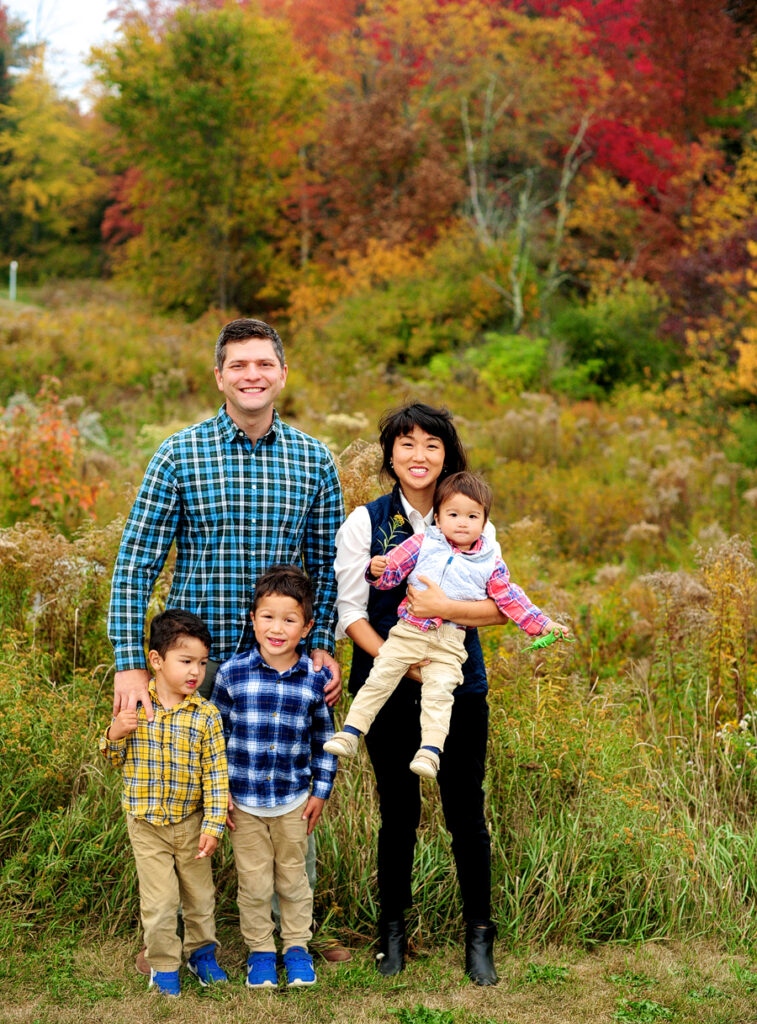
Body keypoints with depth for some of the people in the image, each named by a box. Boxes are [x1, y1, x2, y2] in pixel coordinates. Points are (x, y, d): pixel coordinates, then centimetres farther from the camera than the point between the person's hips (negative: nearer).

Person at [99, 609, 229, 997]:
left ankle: (200, 951, 37)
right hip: (146, 823, 0)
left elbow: (216, 773, -8)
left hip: (191, 822, 1)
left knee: (200, 895, 15)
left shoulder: (206, 715, -10)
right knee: (159, 901, 2)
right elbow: (115, 759, 3)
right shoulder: (134, 705, -8)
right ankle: (164, 966, 20)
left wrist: (213, 825, -11)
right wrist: (115, 733, -19)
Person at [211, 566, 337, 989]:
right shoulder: (232, 673, -9)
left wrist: (320, 791, 3)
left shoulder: (316, 679, -7)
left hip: (293, 801, 1)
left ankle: (297, 946, 33)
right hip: (243, 801, -1)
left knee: (293, 878, 15)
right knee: (255, 883, 9)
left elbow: (325, 740, 4)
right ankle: (260, 950, 28)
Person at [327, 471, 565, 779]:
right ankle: (349, 734, 1)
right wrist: (377, 570, -18)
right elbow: (393, 569, 5)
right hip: (407, 632, 1)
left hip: (448, 644, 0)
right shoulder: (423, 543, 6)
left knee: (438, 694, -14)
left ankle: (430, 752, -15)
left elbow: (511, 600, 12)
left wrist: (543, 624, 6)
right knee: (379, 679, -6)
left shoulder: (490, 563, 8)